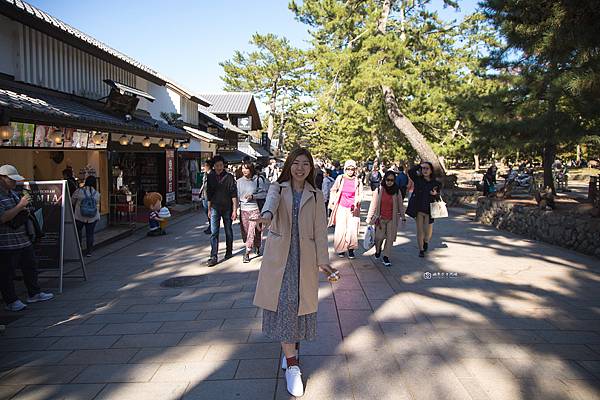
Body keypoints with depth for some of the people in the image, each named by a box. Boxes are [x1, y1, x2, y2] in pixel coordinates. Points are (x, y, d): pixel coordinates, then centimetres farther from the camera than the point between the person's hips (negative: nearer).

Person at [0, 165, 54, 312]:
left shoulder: (14, 193, 14)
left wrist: (25, 211, 7)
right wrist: (20, 205, -21)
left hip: (23, 240, 9)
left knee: (30, 267, 16)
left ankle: (33, 294, 29)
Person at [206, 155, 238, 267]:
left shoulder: (229, 177, -6)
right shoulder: (210, 177, 4)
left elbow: (234, 195, -7)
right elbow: (209, 194, 11)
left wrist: (235, 210, -12)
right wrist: (209, 209, 11)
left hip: (227, 208, -1)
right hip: (215, 208, 2)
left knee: (228, 231, 11)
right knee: (214, 232, -6)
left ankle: (229, 252, 30)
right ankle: (213, 257, -6)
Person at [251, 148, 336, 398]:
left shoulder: (316, 196, 7)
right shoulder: (278, 188, 4)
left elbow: (320, 230, 4)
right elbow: (271, 201, -21)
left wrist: (323, 260, -2)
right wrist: (267, 215, -45)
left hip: (304, 256, 1)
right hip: (279, 255, -1)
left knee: (299, 301, 4)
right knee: (283, 302, -4)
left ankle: (290, 347, 32)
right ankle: (292, 364, 4)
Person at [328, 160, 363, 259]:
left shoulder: (357, 181, -1)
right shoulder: (340, 178, -2)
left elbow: (360, 194, 7)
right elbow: (333, 190, 9)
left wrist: (356, 203, -8)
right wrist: (331, 202, 6)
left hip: (353, 209, 0)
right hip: (341, 207, 0)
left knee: (352, 230, -5)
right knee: (340, 229, -1)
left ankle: (351, 249, 12)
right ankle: (341, 249, 16)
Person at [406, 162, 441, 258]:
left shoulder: (435, 183, 0)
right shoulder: (418, 180, -1)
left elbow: (438, 197, 8)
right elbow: (410, 172, -16)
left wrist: (435, 194, -13)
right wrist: (420, 165, -17)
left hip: (429, 210, 0)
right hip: (418, 209, 0)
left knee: (428, 231, 4)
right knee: (420, 230, 5)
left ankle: (426, 241, 39)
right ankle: (421, 250, 20)